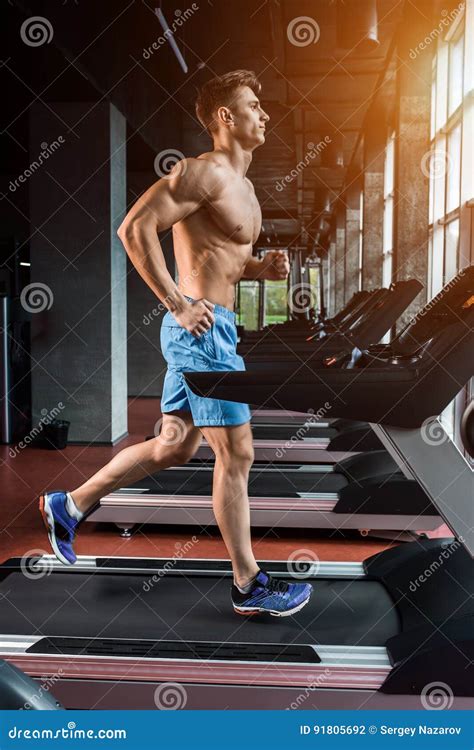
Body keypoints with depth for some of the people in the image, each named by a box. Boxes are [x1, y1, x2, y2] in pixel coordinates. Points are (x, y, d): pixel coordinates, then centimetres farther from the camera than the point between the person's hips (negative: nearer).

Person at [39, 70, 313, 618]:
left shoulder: (238, 183, 20)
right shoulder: (205, 171, -11)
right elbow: (134, 229, -20)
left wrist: (259, 268, 8)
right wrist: (178, 304, -21)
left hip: (202, 328, 10)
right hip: (202, 327, -10)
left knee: (174, 446, 17)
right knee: (236, 454, -2)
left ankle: (69, 506, 31)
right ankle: (249, 586, 14)